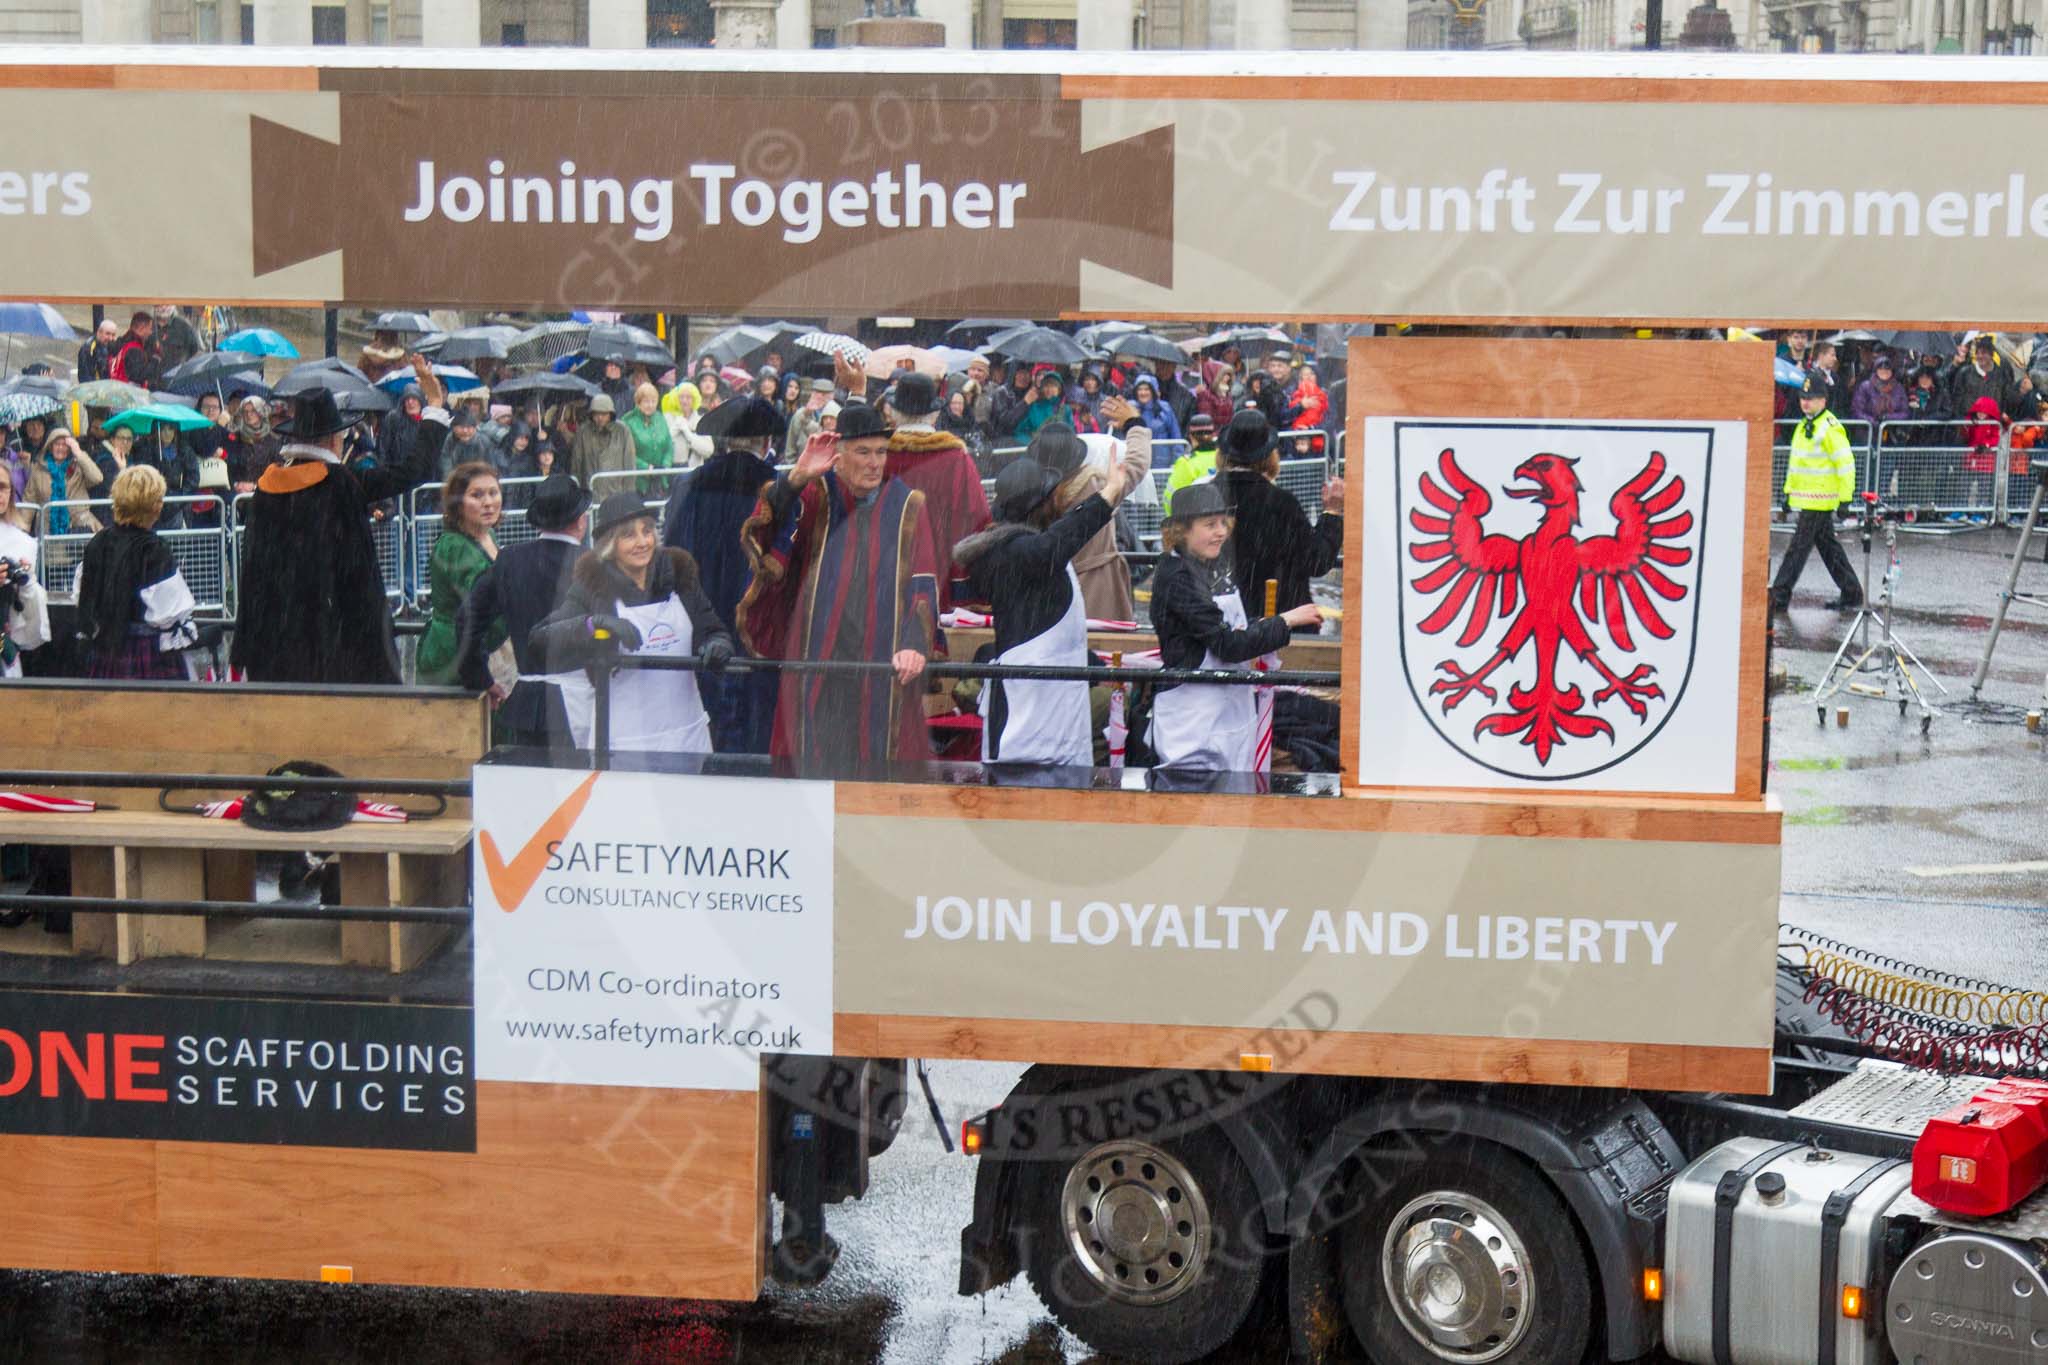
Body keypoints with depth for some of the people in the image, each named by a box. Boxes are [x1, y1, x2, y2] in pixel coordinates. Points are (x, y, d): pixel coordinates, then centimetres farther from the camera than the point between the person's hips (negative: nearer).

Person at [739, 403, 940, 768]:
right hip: (819, 664, -1)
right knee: (817, 761, -1)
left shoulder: (906, 505, 9)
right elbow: (762, 532, -11)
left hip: (883, 666, 1)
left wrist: (915, 644, -12)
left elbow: (923, 583, 3)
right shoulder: (815, 496, 6)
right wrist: (798, 477, -25)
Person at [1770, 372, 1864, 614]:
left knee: (1798, 548, -7)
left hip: (1820, 502, -10)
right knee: (1829, 547, 13)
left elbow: (1846, 463, -16)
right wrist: (1789, 492, 24)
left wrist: (1845, 498, -17)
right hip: (1805, 499, 10)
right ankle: (1851, 594, 20)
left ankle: (1779, 597, -4)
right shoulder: (1804, 426, 15)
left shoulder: (1830, 428, -14)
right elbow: (1794, 462, 25)